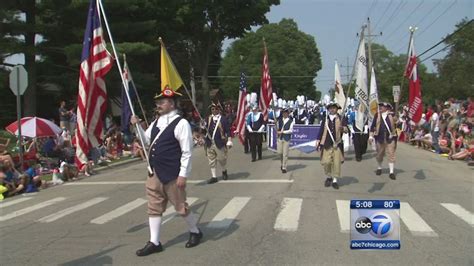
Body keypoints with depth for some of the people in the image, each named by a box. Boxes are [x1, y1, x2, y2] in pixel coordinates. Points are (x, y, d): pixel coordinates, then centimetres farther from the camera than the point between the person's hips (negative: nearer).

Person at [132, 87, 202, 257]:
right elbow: (147, 140, 24)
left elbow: (187, 152, -16)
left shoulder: (181, 124, -14)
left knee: (181, 207, 6)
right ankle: (154, 243, 18)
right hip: (154, 174, 8)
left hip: (172, 176, -7)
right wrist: (137, 126, 8)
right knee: (154, 209, 10)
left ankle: (195, 232, 30)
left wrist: (183, 175, -19)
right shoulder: (156, 123, 10)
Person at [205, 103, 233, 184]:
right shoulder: (209, 119, 8)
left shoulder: (223, 119, -4)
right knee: (211, 161, 6)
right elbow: (206, 129, 9)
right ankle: (214, 177, 14)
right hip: (210, 143, 4)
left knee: (222, 159, 9)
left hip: (220, 143, -4)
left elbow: (228, 131, -6)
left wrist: (229, 141, -11)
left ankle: (224, 172, 36)